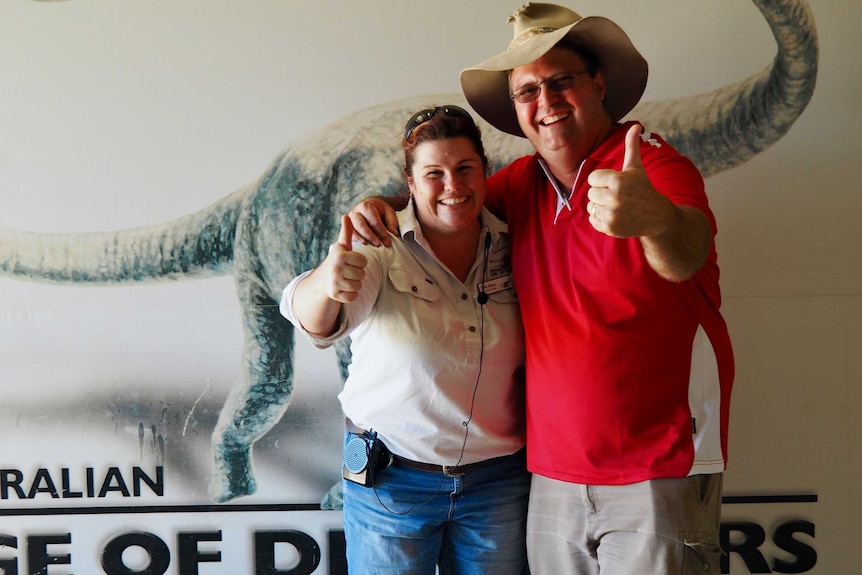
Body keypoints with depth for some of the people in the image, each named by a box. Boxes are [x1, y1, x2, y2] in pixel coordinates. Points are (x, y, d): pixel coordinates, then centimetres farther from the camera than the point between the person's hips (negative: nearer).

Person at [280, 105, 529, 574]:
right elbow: (314, 320, -30)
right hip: (389, 479, -2)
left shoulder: (510, 248, -2)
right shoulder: (381, 247, -12)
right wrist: (326, 282, -52)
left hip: (498, 481, 3)